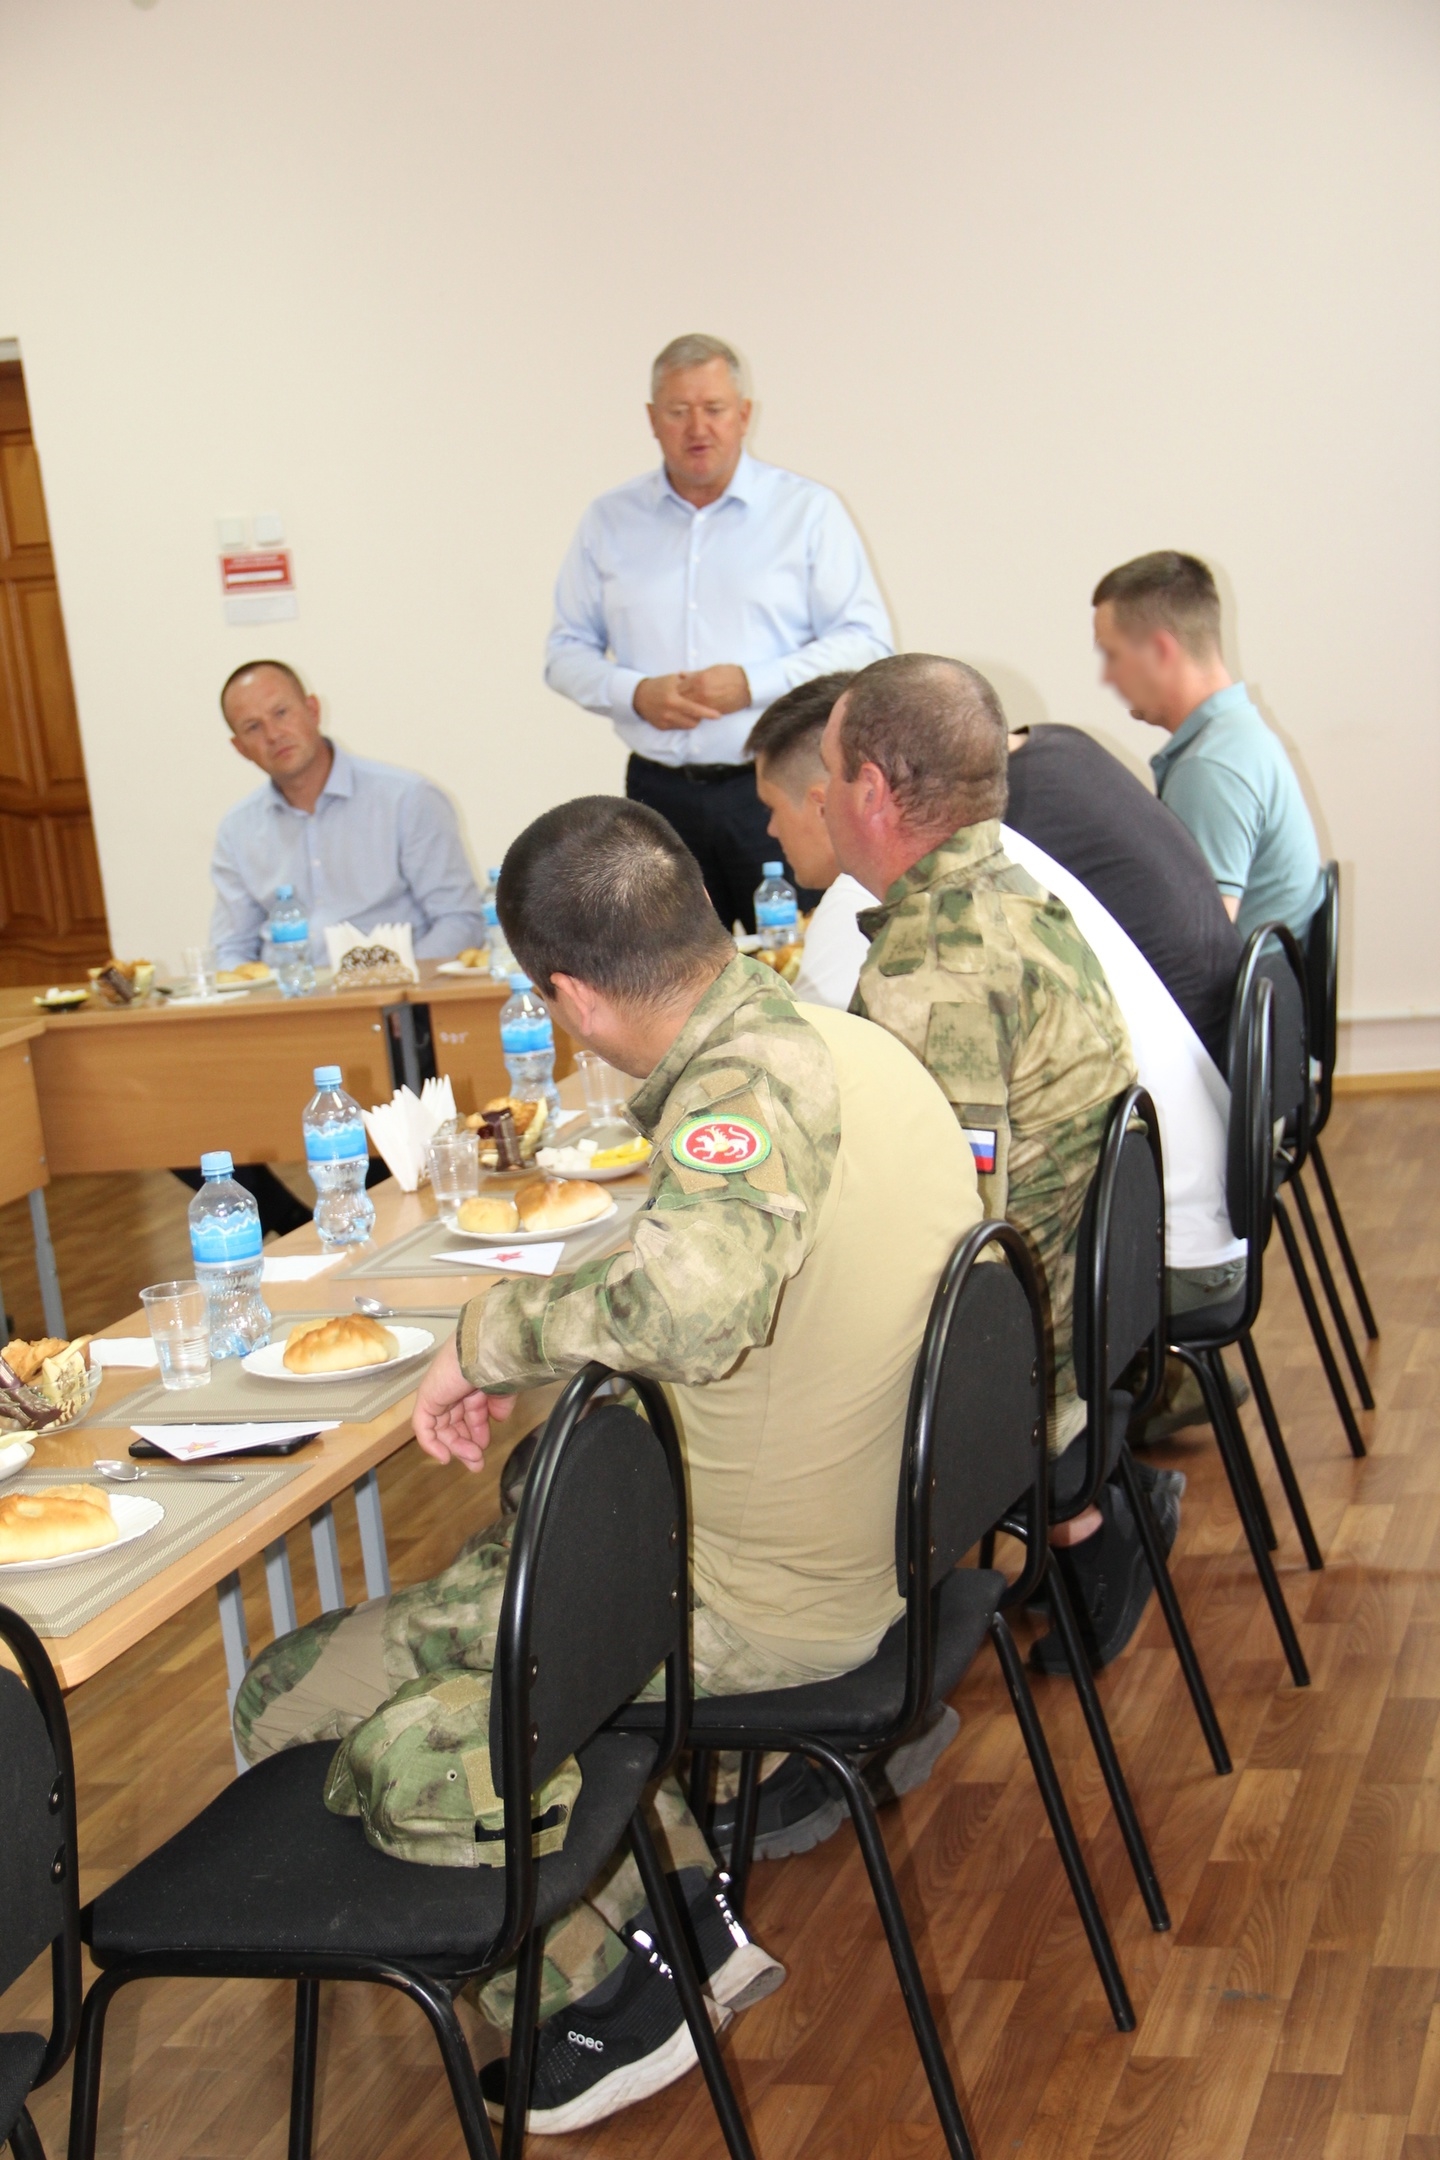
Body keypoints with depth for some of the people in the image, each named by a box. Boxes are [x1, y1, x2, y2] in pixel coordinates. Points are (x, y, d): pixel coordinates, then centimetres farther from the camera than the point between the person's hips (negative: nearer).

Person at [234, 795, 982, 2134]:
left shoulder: (751, 1085, -27)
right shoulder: (852, 1044, 2)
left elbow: (691, 1304, -47)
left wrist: (490, 1334, -30)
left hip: (767, 1608, -10)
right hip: (881, 1540, 10)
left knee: (290, 1701, -3)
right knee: (499, 1560, 30)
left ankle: (597, 1993, 12)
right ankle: (680, 1906, 24)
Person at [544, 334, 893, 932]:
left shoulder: (808, 511, 4)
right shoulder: (609, 522, 12)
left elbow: (865, 641, 0)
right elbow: (566, 652, 14)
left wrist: (754, 684, -12)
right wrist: (635, 693, -6)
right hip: (659, 792, 2)